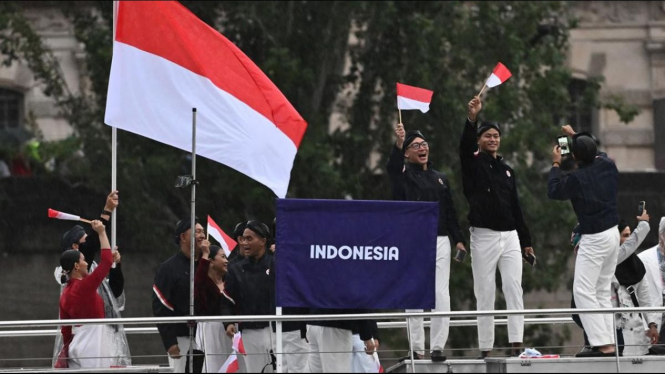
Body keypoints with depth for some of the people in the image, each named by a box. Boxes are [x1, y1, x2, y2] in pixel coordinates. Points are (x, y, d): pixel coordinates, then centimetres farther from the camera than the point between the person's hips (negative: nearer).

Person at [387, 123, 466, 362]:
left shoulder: (440, 179, 17)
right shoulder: (403, 176, 4)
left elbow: (450, 212, 17)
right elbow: (393, 165, -21)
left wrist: (458, 239, 5)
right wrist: (399, 143, -40)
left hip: (439, 242, 3)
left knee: (441, 295, -6)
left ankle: (438, 346, -5)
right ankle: (417, 348, 1)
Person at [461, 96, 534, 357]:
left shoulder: (507, 170, 16)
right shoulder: (473, 164, 2)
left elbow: (516, 207, 17)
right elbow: (465, 146, -21)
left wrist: (526, 241, 14)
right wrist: (472, 119, -38)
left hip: (510, 236, 4)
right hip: (484, 237, -4)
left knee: (514, 289, -8)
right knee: (485, 294, -3)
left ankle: (517, 344, -14)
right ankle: (486, 349, -2)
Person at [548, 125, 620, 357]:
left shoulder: (577, 179, -19)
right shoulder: (607, 166, 1)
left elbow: (554, 191, -1)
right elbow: (597, 153, 25)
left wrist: (555, 165, 10)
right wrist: (577, 137, 35)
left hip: (594, 239, -8)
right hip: (613, 233, 8)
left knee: (583, 291, -8)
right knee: (603, 291, 14)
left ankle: (603, 345, -17)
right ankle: (609, 343, 9)